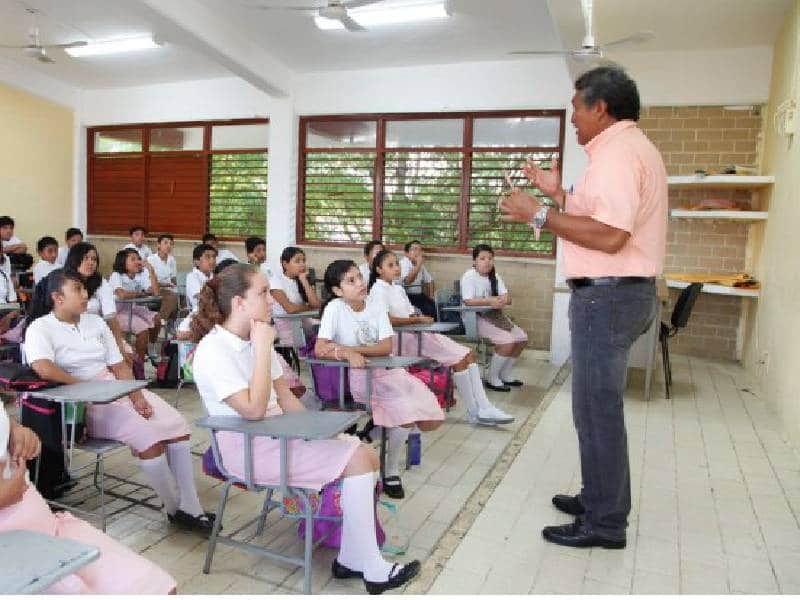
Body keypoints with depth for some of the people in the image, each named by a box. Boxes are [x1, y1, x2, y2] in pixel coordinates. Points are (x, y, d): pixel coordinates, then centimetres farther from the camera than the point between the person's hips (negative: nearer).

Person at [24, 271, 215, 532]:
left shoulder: (95, 322, 13)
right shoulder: (40, 328, -4)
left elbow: (119, 367, 9)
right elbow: (43, 369, -24)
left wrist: (137, 395, -8)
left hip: (120, 391, 7)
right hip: (82, 405, -6)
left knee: (177, 426, -14)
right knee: (150, 436, -27)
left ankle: (190, 507, -9)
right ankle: (175, 509, -7)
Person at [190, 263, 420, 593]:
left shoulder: (254, 340, 8)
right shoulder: (213, 351, -18)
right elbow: (254, 409, -26)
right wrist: (263, 348, -23)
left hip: (278, 434, 8)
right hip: (249, 448, -8)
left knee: (367, 455, -4)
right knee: (356, 460, -17)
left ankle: (351, 558, 5)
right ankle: (373, 571, -5)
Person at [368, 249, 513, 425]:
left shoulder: (398, 288, 22)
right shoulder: (378, 290, -5)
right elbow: (387, 320, -18)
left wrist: (421, 319, -4)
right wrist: (418, 320, -16)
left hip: (417, 333, 9)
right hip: (400, 338, -9)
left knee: (468, 354, -6)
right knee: (459, 359, -19)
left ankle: (483, 408, -10)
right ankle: (474, 412, -8)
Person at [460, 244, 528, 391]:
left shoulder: (495, 276, 11)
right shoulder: (469, 276, -11)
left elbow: (508, 298, 1)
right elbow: (468, 301, -24)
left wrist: (502, 300, -23)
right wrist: (490, 300, -29)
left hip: (495, 315, 8)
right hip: (476, 318, -8)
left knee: (522, 338, -2)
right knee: (508, 341, -23)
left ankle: (505, 375, 13)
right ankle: (492, 379, -6)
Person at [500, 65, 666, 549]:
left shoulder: (618, 151, -15)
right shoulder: (630, 148, 19)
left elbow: (609, 236, -26)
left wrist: (539, 215, -19)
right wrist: (560, 194, 18)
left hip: (608, 295, -11)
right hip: (620, 292, 11)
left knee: (596, 408, -3)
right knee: (600, 405, 18)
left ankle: (604, 523, 10)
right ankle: (602, 499, 32)